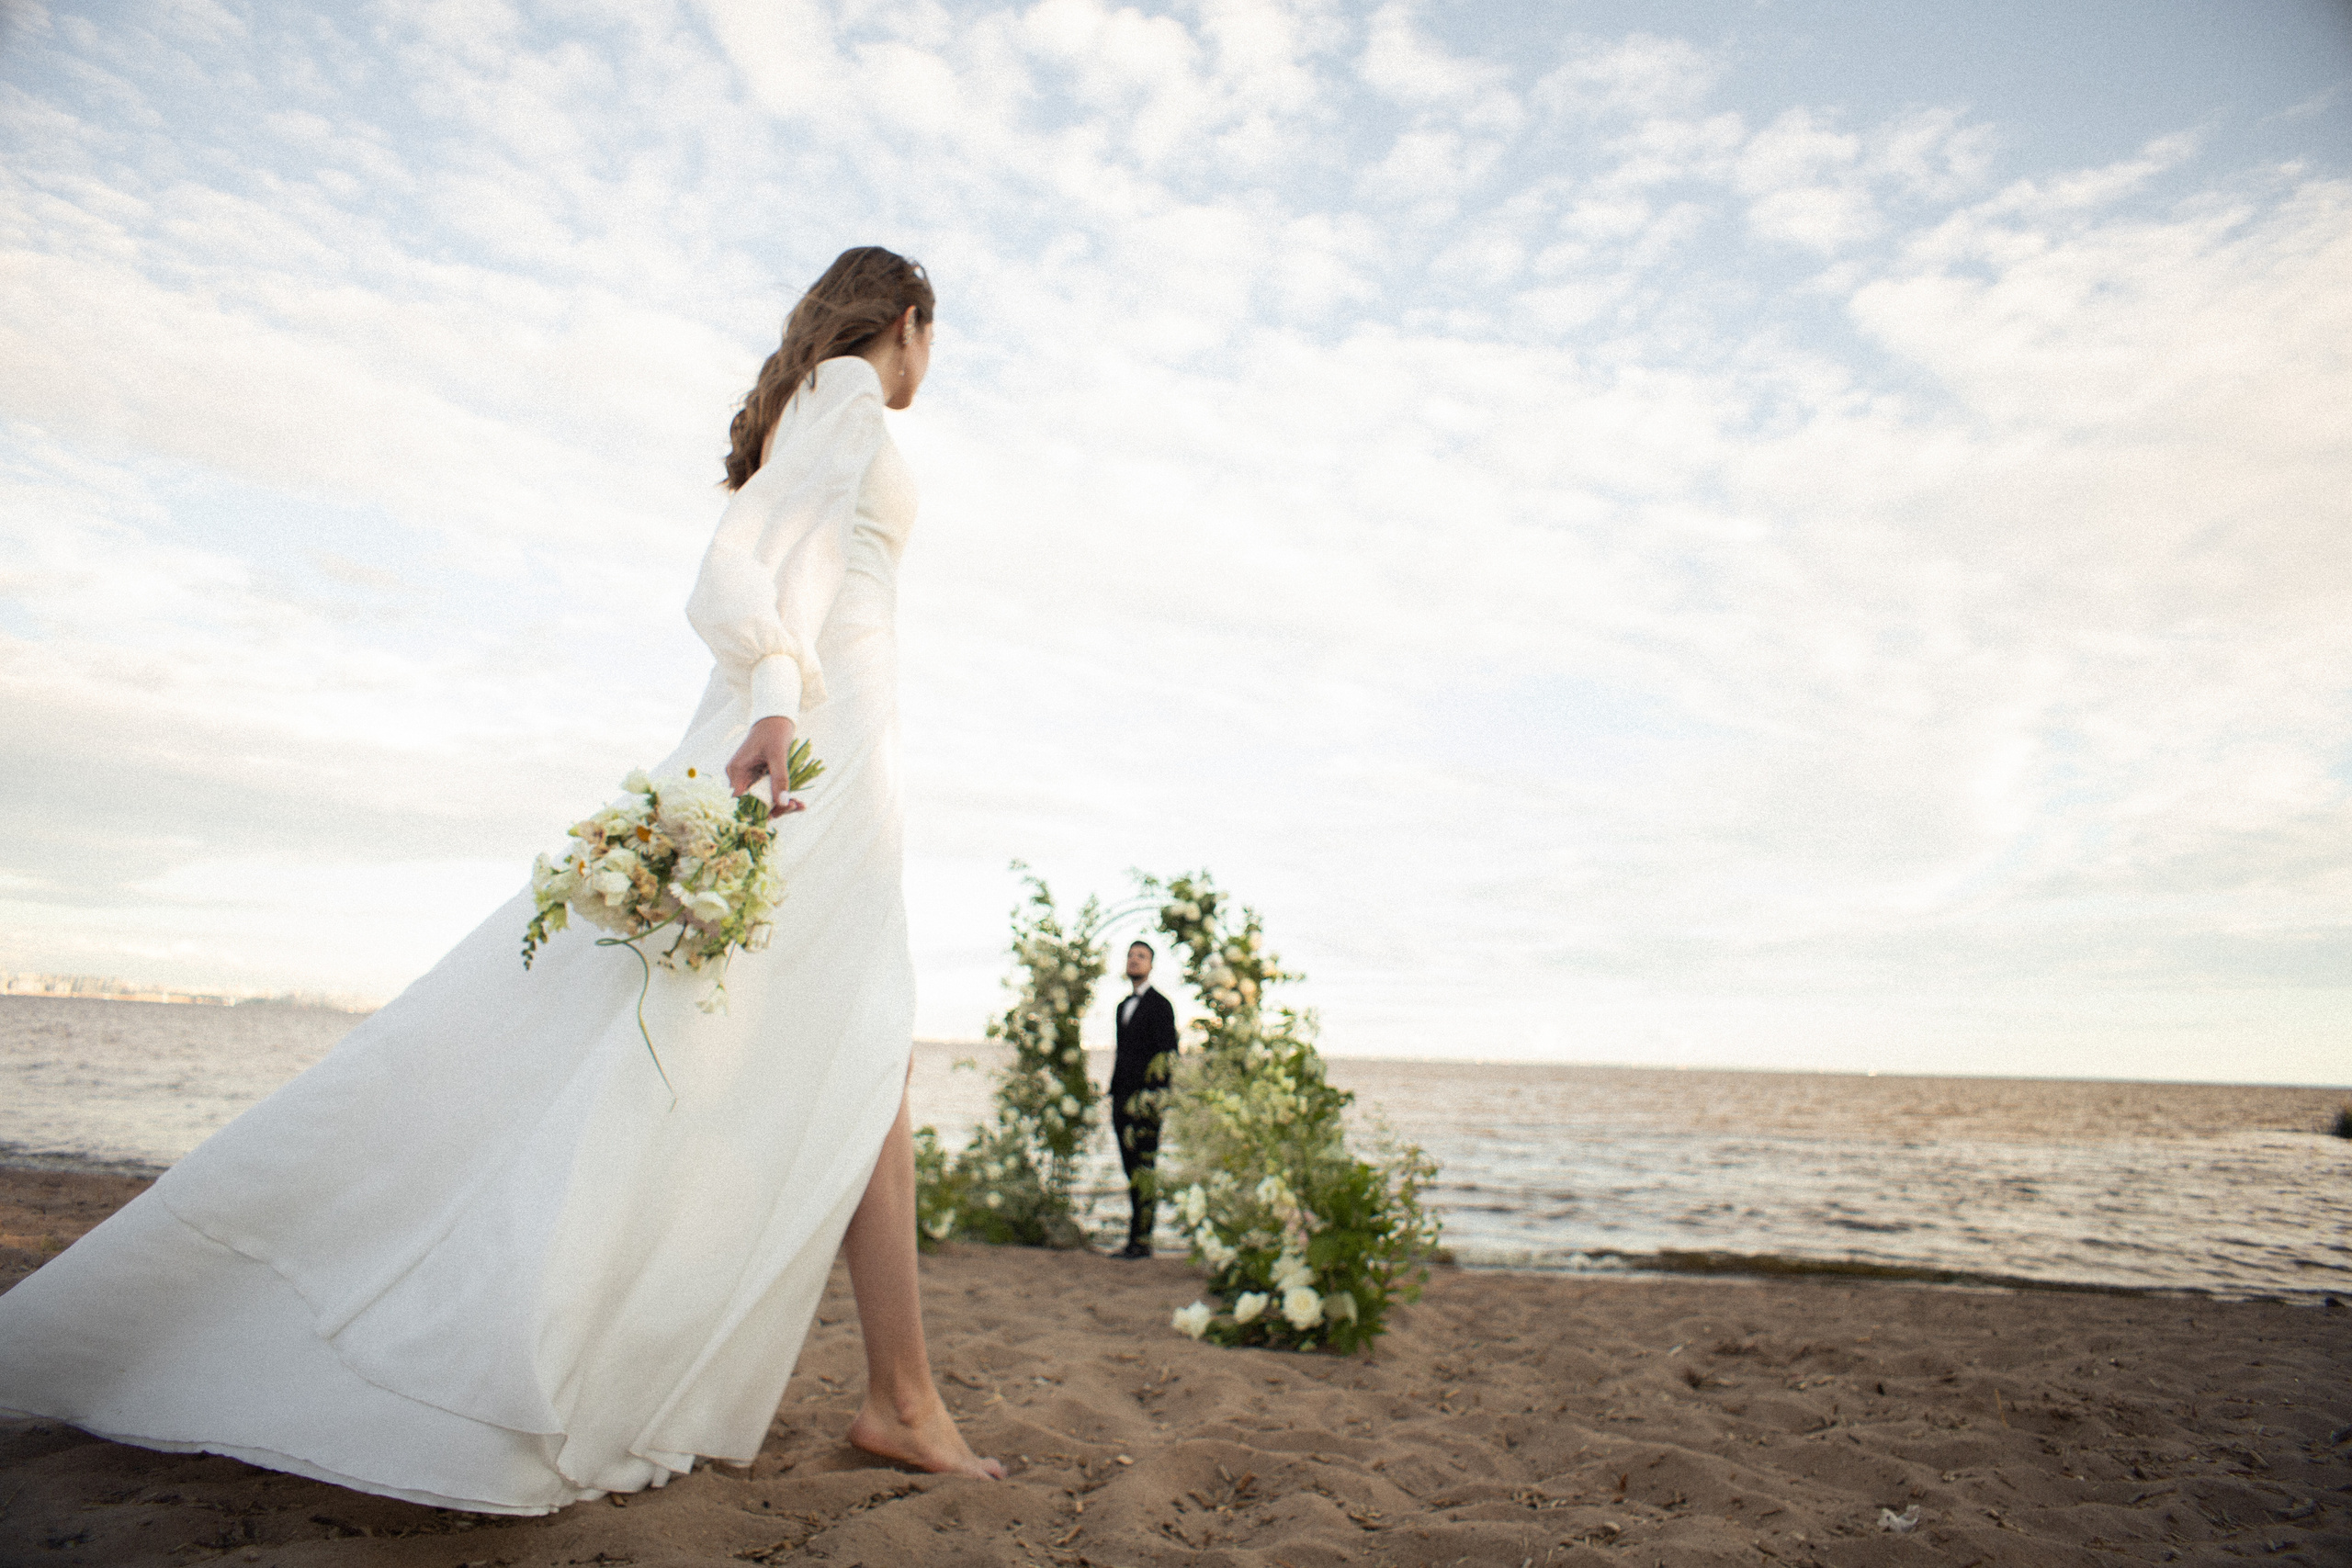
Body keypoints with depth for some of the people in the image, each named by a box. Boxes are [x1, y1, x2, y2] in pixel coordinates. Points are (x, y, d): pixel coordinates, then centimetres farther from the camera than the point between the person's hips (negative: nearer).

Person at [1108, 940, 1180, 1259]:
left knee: (1142, 1169, -7)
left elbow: (1167, 1054, -10)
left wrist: (1149, 1096, -17)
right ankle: (1138, 1236, 14)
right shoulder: (1124, 1005, 20)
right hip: (1121, 1098, 8)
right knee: (1131, 1170, 9)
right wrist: (1113, 1092, 18)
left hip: (1145, 1100, -8)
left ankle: (1141, 1239, -3)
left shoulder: (1160, 1005, -4)